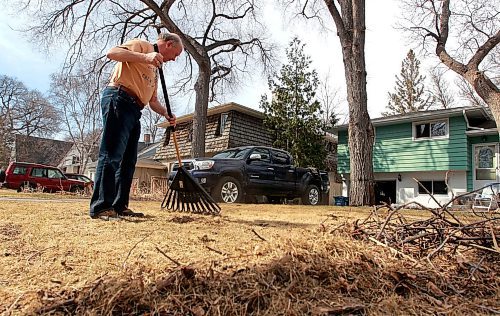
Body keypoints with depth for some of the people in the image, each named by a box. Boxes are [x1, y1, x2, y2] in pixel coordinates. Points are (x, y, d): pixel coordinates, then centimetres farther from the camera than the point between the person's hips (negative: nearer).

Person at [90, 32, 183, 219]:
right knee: (112, 154, -15)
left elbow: (153, 101, 29)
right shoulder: (141, 45, 6)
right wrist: (144, 56, -22)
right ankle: (101, 207, -14)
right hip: (118, 99, -9)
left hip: (134, 110, 10)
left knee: (128, 160, 5)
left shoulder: (155, 69, 31)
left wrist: (167, 114, 11)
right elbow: (112, 53, -11)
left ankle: (119, 206, 10)